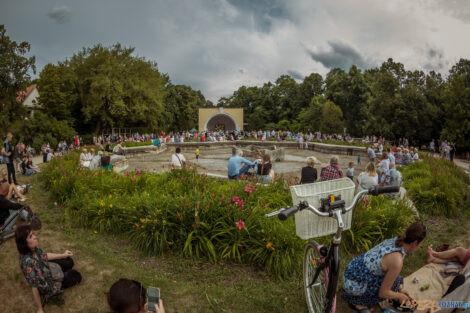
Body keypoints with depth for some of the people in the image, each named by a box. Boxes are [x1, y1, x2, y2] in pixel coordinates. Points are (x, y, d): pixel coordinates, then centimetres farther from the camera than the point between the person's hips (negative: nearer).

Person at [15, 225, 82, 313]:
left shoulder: (33, 248, -23)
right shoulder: (28, 262, -44)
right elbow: (35, 288, -33)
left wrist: (63, 255, 9)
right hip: (47, 285, -6)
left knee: (69, 262, 23)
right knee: (77, 277, 10)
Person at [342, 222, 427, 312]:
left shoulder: (395, 241, -1)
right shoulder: (397, 261, -25)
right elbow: (383, 293, -15)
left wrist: (399, 289, 25)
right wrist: (400, 296, 4)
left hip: (351, 269, 8)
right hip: (354, 285, -8)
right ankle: (359, 302, 4)